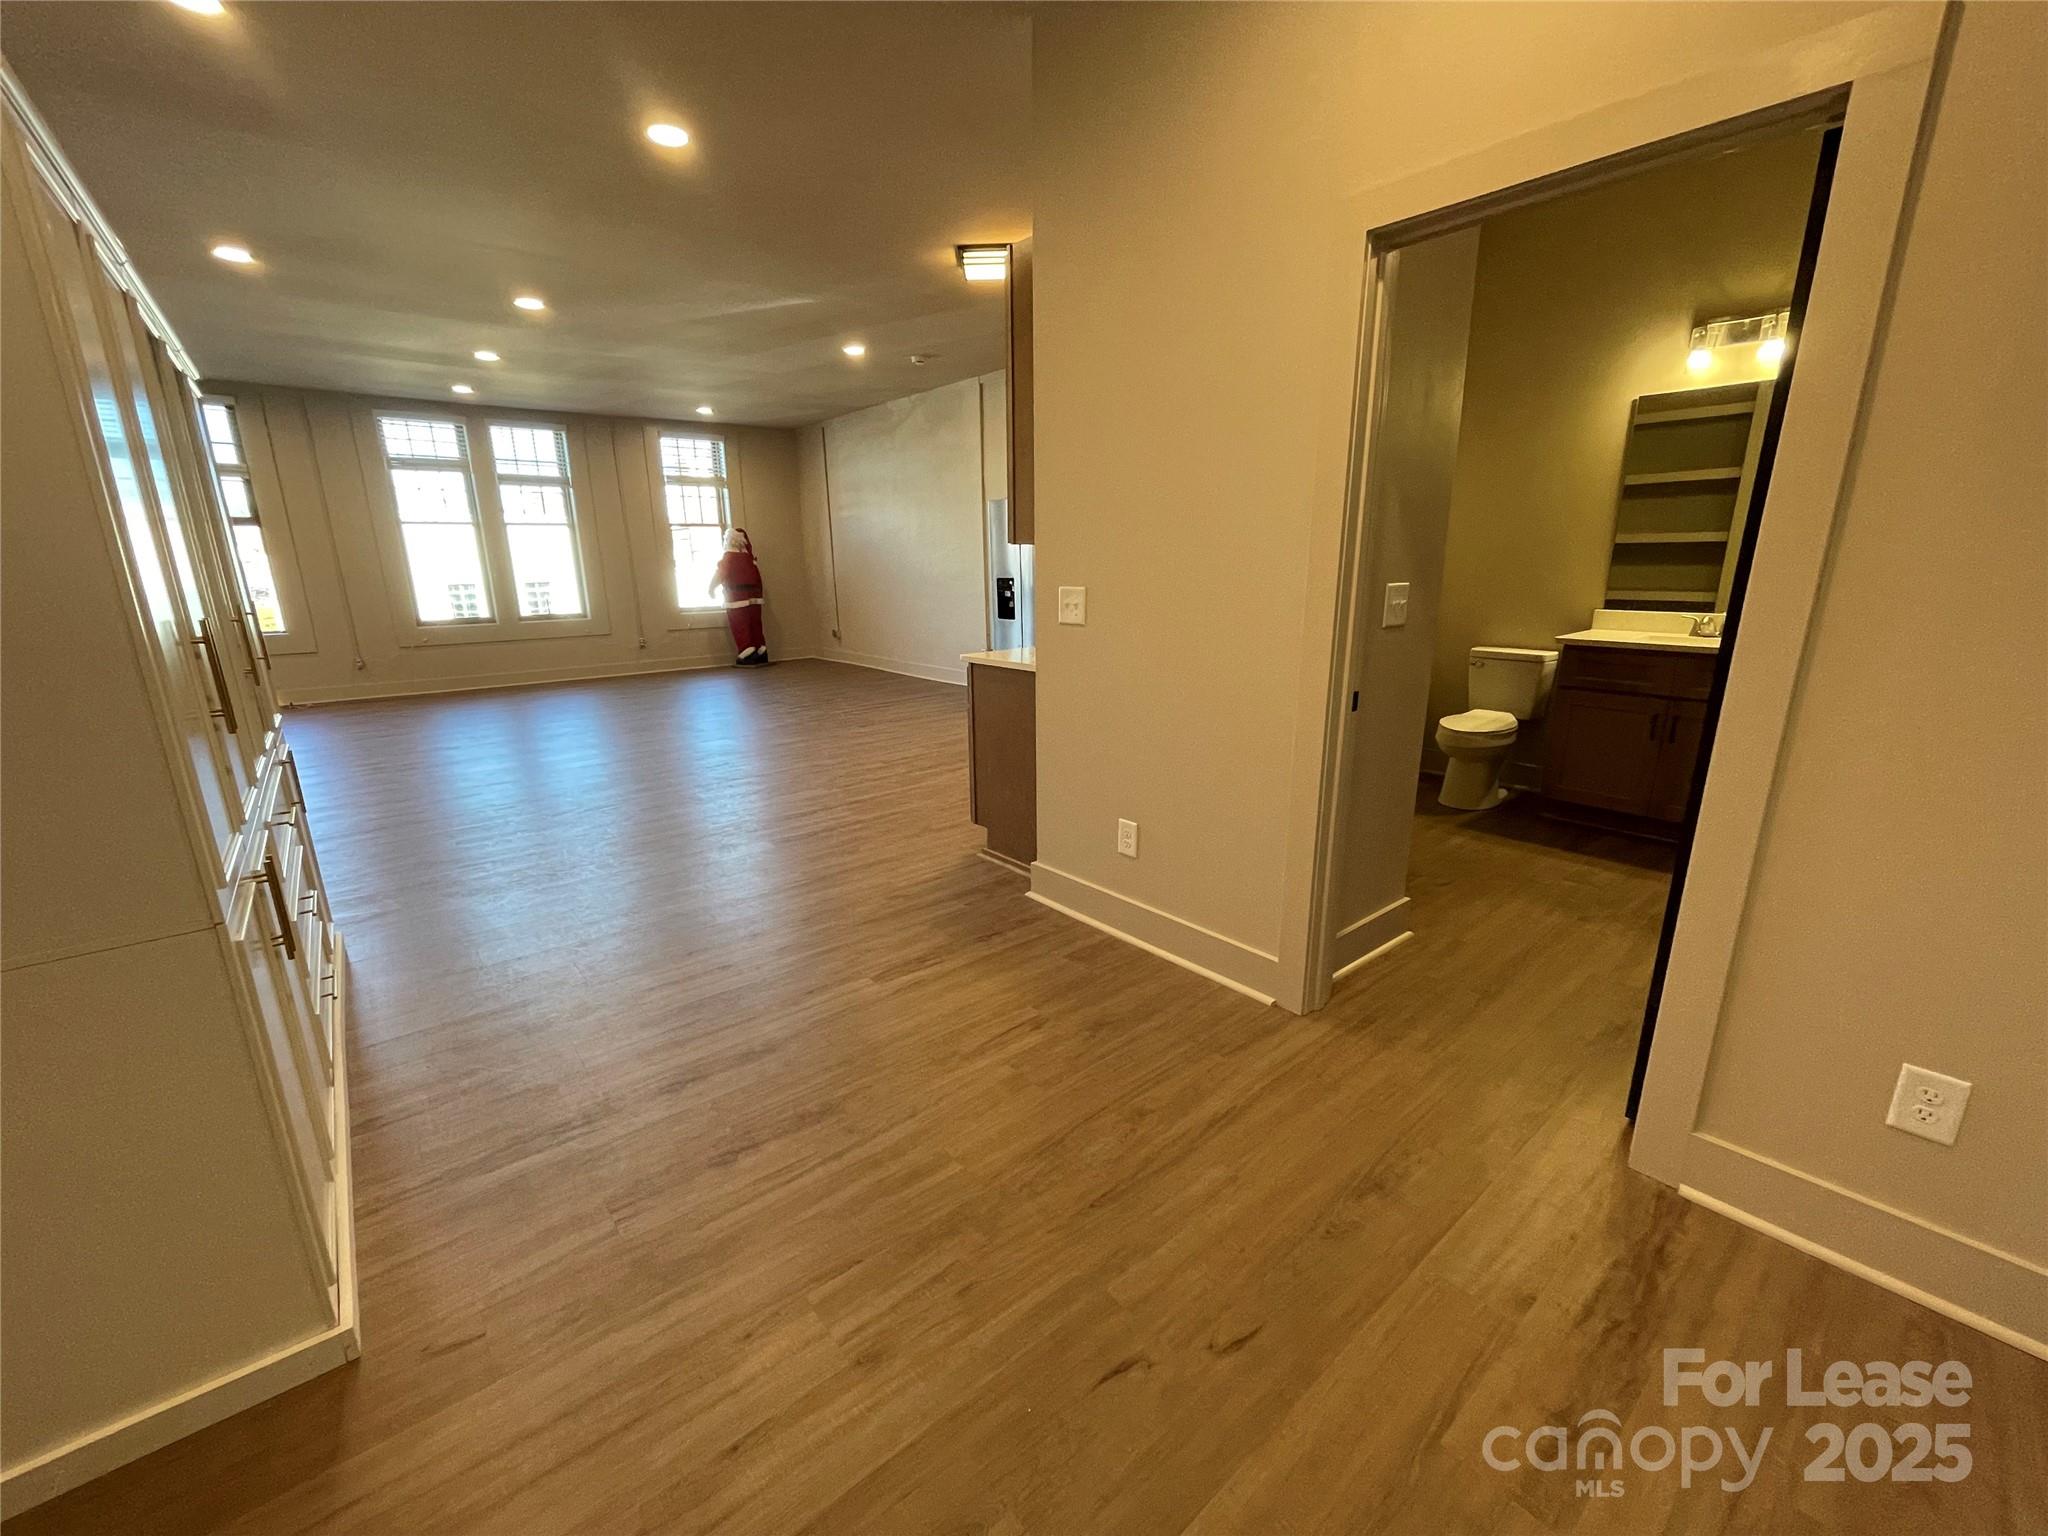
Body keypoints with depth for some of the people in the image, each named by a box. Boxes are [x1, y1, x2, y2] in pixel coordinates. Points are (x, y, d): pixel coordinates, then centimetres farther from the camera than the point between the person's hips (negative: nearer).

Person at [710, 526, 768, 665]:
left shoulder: (728, 557, -6)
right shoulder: (748, 555, 8)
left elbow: (719, 574, -3)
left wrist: (712, 589, 9)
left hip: (736, 597, -6)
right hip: (754, 594, 6)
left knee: (739, 627, -3)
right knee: (755, 624, 10)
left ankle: (747, 656, -10)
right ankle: (761, 654, 9)